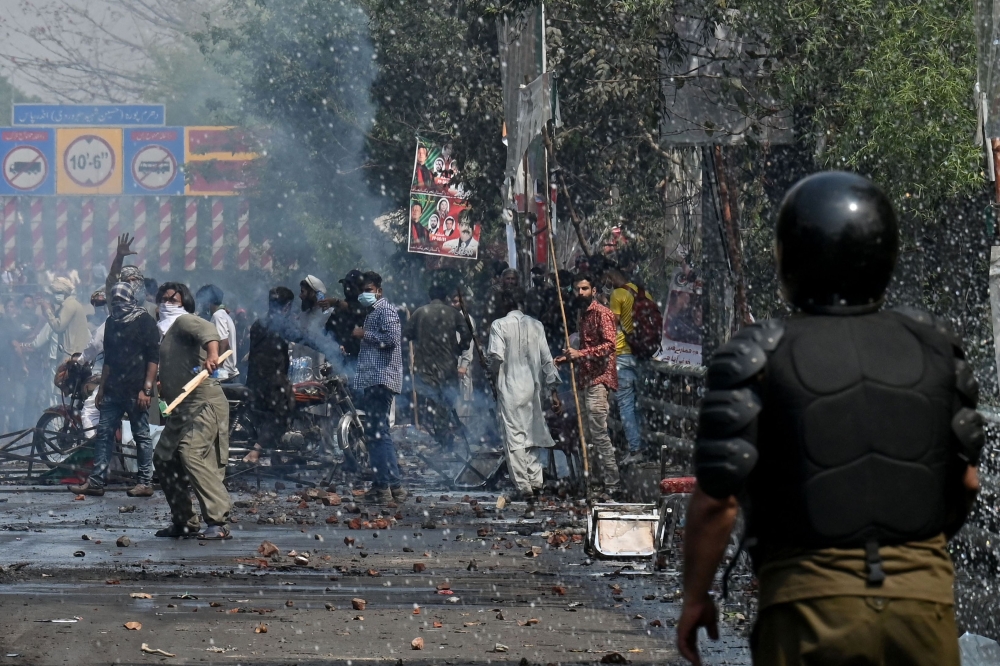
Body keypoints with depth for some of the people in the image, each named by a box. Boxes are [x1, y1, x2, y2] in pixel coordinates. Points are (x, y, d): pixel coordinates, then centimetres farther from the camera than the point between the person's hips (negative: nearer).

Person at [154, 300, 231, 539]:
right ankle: (184, 522, 22)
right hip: (182, 407, 11)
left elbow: (207, 330, -25)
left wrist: (212, 354, -42)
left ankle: (218, 522, -28)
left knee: (191, 453, -24)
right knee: (164, 457, 14)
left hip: (205, 402, -11)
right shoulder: (168, 333, 27)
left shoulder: (184, 321, -2)